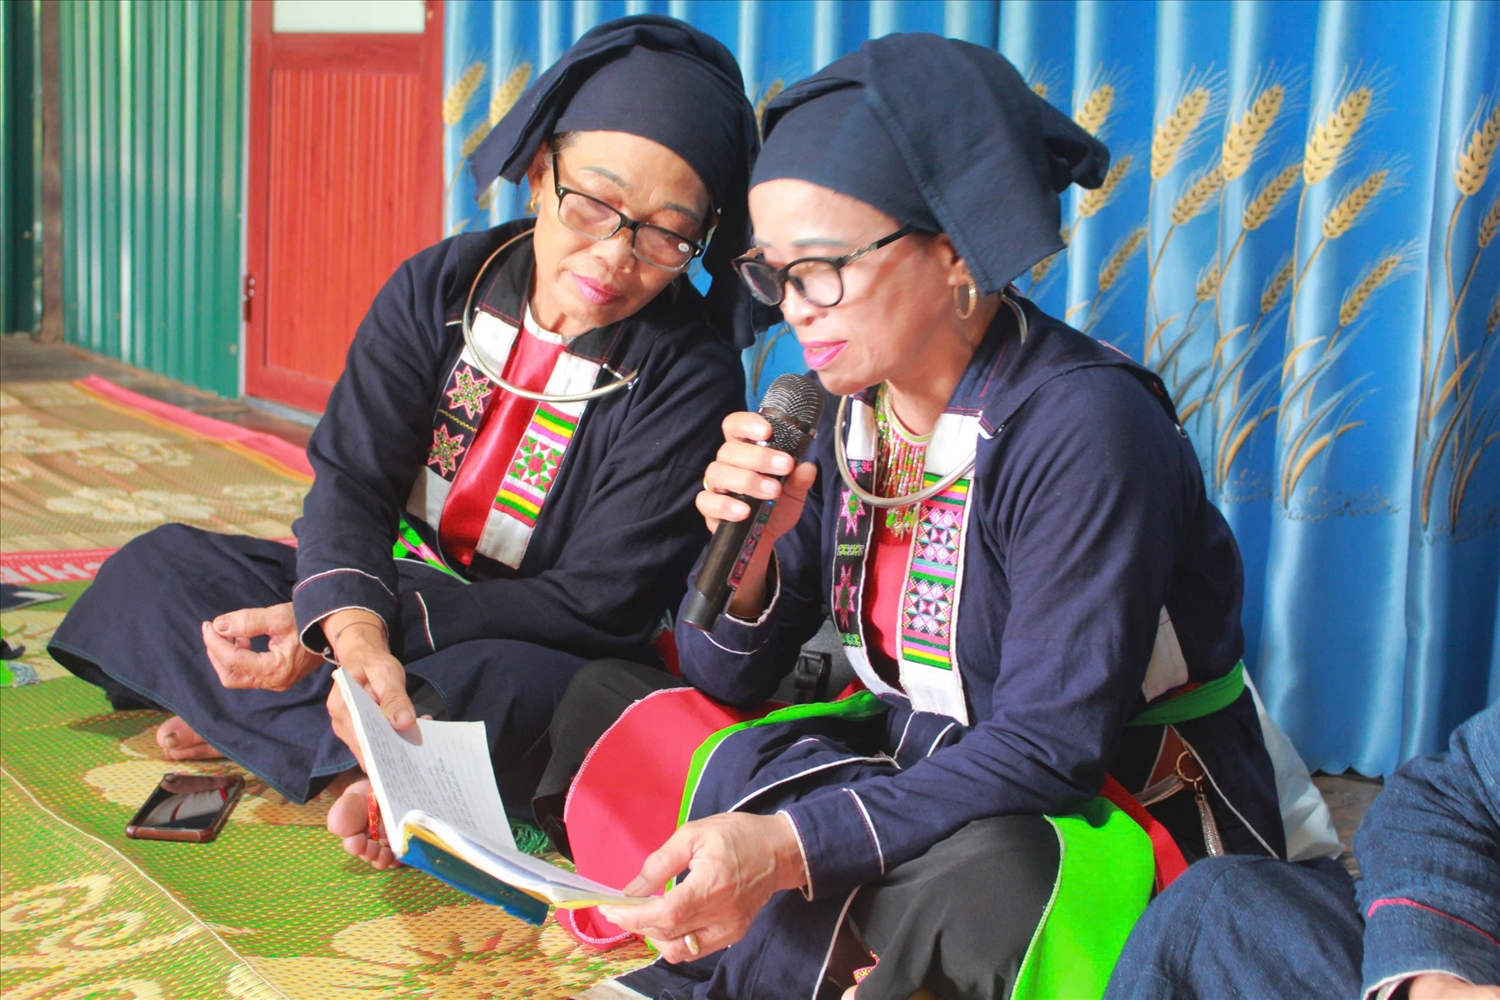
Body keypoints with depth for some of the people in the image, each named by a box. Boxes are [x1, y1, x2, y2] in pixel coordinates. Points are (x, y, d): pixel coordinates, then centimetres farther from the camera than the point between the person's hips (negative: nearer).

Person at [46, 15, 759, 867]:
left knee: (488, 691, -39)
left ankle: (251, 729, -16)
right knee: (158, 569, -6)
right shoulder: (440, 288, -4)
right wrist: (355, 631, -35)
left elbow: (597, 605, -18)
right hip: (391, 594, 5)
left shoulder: (689, 380, -16)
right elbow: (351, 479, -13)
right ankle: (365, 767, -19)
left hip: (525, 652, -5)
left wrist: (393, 625, -27)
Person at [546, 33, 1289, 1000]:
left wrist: (785, 846, -36)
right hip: (920, 770, 7)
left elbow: (1050, 748, -27)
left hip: (1123, 816, -7)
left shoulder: (1082, 424, -22)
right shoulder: (840, 410, -1)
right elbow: (725, 685, 4)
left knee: (979, 874, -39)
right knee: (603, 699, -3)